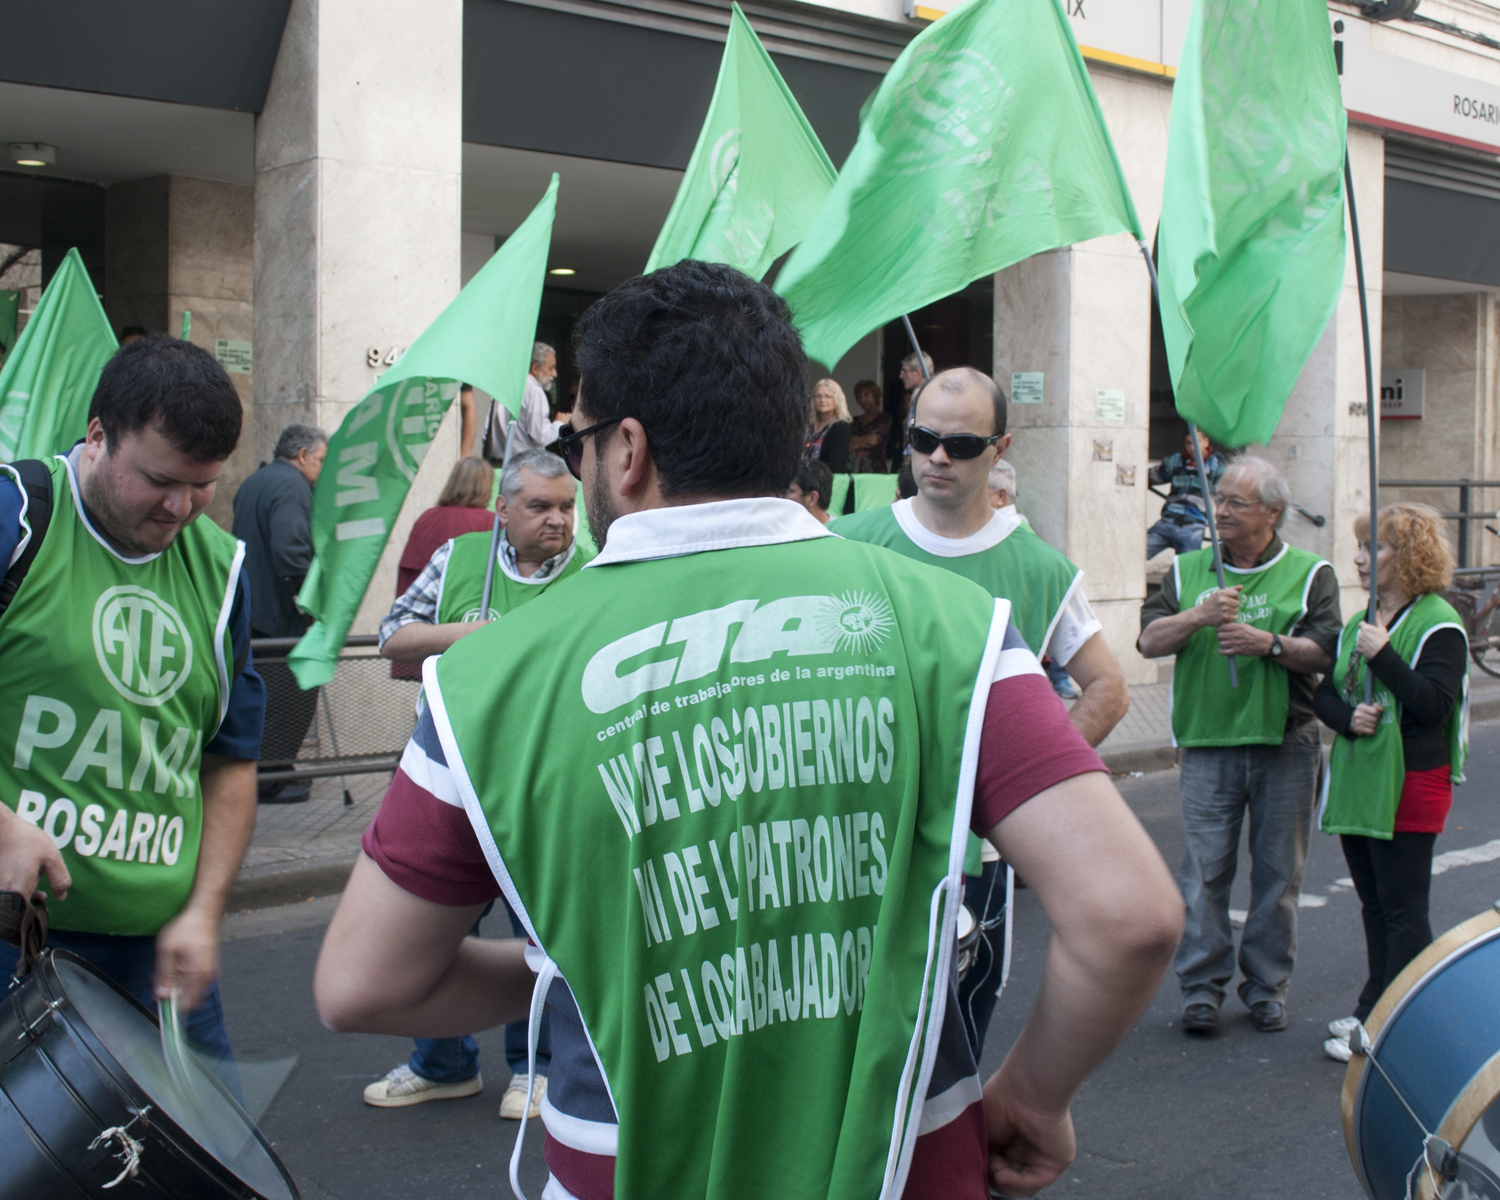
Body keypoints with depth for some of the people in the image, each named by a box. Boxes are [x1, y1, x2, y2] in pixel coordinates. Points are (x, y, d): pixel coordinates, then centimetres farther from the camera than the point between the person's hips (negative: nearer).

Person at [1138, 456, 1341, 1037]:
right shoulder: (1188, 569, 10)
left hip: (1285, 746, 0)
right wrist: (1198, 616, -15)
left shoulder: (1309, 574, 5)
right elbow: (1150, 640, 1)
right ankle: (1201, 986, 8)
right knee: (1204, 868, -1)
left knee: (1278, 871, 6)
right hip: (1209, 742, 1)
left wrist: (1270, 644, -20)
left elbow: (1325, 654, -5)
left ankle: (1267, 985, 18)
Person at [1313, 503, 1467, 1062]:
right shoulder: (1361, 624, 15)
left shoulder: (1438, 625, -9)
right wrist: (1347, 717, -9)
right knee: (1374, 904, 15)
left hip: (1410, 785, -8)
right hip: (1357, 782, 8)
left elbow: (1435, 706, -18)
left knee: (1402, 910, -2)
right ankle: (1375, 1010, 25)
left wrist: (1383, 655, -24)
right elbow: (1322, 692, 12)